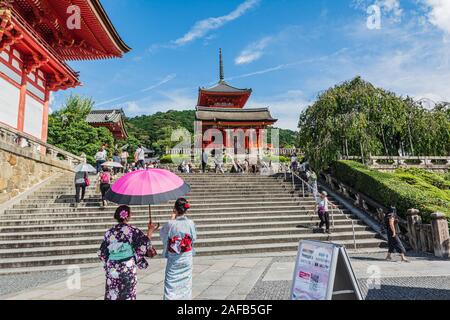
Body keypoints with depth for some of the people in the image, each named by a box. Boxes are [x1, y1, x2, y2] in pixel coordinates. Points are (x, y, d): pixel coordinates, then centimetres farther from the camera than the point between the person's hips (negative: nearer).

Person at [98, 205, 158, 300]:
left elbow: (102, 253, 5)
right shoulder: (132, 230, -10)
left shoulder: (109, 232, 0)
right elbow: (145, 244, -15)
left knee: (111, 296, 11)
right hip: (128, 269, -3)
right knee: (128, 295, 9)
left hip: (112, 270, 3)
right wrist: (150, 231, -3)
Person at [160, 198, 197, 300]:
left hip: (173, 259, -1)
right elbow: (194, 239, 0)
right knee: (186, 283, 17)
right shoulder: (190, 224, -13)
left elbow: (162, 234, 2)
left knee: (171, 284, 11)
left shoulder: (170, 224, -18)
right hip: (186, 258, 2)